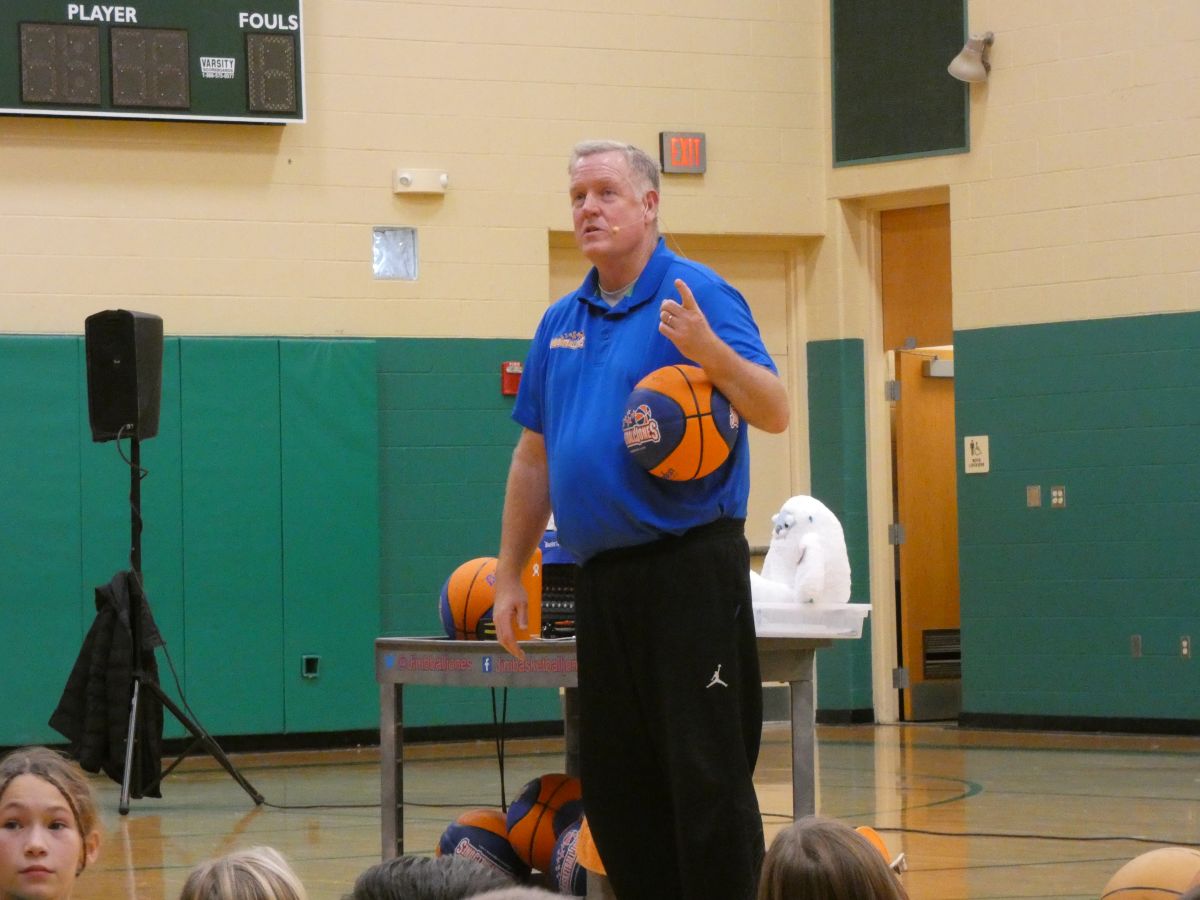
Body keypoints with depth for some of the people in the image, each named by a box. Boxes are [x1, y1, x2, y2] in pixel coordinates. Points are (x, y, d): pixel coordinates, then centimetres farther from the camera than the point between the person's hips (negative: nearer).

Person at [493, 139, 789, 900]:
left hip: (689, 571, -7)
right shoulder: (561, 324, 15)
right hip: (602, 576, 7)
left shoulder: (697, 296, -5)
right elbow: (533, 459, 20)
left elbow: (775, 413, -14)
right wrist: (509, 574, 17)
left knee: (708, 776, -8)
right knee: (615, 784, 9)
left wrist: (711, 351, -31)